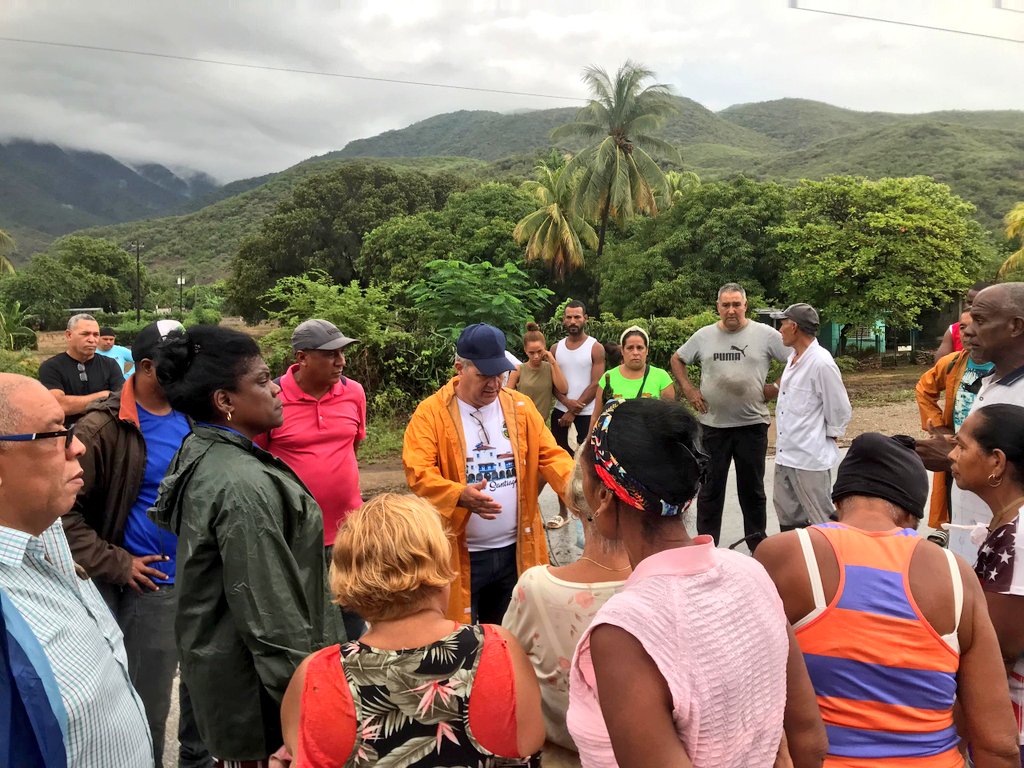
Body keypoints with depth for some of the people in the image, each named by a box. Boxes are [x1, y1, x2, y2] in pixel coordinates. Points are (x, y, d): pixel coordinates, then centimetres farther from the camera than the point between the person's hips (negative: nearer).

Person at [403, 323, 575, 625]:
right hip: (460, 553, -4)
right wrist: (460, 496, -36)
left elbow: (550, 455, 0)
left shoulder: (520, 407, 2)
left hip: (515, 549, 4)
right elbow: (418, 472, -18)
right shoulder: (431, 413, -11)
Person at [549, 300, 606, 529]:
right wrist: (566, 401, -13)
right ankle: (562, 512, 16)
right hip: (560, 411, 5)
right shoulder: (556, 348, 7)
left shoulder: (595, 348, -6)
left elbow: (595, 385, -10)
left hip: (586, 413, -4)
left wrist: (574, 411, -12)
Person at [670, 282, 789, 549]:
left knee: (752, 487, 13)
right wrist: (688, 390, 5)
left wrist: (777, 387, -5)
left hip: (752, 424, -1)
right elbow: (677, 360, 15)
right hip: (713, 424, 1)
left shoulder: (765, 334, -4)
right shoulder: (704, 336, 3)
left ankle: (757, 542, 28)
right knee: (710, 487, 8)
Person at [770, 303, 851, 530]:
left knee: (821, 520, 3)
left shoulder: (821, 362, -17)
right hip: (785, 454, 9)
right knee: (788, 517, 19)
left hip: (810, 457, -9)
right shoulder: (793, 358, 10)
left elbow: (840, 411, -13)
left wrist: (826, 440, -3)